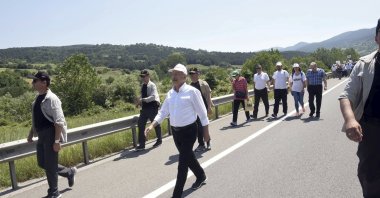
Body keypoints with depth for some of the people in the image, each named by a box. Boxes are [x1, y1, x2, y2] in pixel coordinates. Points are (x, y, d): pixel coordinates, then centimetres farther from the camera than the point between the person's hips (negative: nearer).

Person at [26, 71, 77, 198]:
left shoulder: (51, 99, -19)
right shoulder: (38, 98, 10)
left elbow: (59, 121, -22)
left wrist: (57, 141, -23)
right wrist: (31, 134, 22)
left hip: (50, 136, -9)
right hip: (42, 136, 9)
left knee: (50, 165, 1)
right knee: (42, 163, 17)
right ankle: (69, 172, 34)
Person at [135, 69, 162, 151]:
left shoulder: (152, 85, -13)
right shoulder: (143, 86, 10)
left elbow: (153, 96, -24)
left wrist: (143, 100, -30)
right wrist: (140, 102, 1)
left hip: (152, 107, -7)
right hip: (144, 107, 7)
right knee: (141, 124, 1)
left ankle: (159, 140, 31)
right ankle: (141, 144, 6)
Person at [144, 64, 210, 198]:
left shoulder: (192, 91, -14)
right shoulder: (170, 93, 4)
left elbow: (202, 113, -9)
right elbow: (163, 111, 9)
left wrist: (206, 132, -6)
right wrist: (152, 125, -4)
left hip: (189, 130, -6)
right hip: (175, 131, 6)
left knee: (183, 161, -4)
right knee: (188, 157, 21)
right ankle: (201, 176, 47)